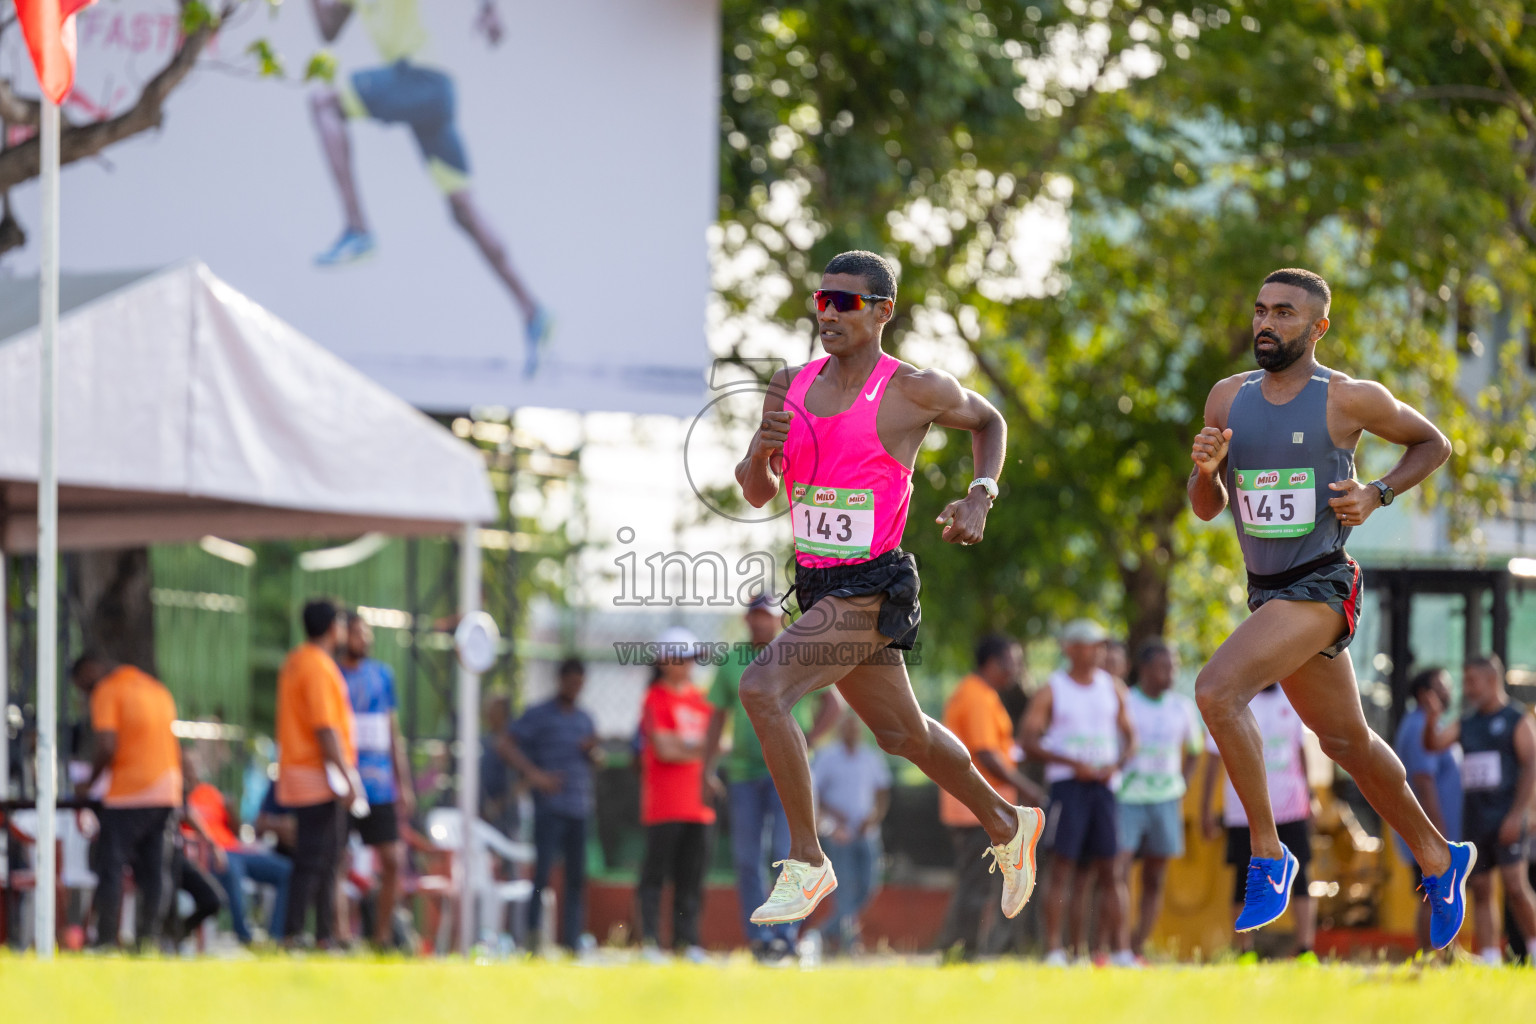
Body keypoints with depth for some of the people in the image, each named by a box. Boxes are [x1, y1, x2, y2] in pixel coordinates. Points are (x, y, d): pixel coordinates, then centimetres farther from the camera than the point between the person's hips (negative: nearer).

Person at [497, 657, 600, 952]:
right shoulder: (539, 715, 1)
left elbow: (596, 759, 27)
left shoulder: (585, 719, 18)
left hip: (580, 807, 5)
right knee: (543, 870, -12)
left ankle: (572, 942, 5)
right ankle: (532, 936, -10)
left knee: (577, 878, 3)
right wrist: (533, 773, -16)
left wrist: (592, 750, 2)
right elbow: (506, 743, -7)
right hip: (550, 807, -5)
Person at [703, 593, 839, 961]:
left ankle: (784, 931, -11)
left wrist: (805, 744, -8)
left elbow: (832, 706, 4)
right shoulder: (732, 662, 13)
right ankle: (757, 936, 6)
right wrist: (708, 766, 7)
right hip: (743, 771, 4)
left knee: (785, 853, -13)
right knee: (746, 858, 1)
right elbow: (718, 715, 16)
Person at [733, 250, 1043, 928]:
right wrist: (761, 450, -13)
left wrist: (980, 500, -5)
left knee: (762, 687, -25)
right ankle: (1006, 826, 45)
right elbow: (757, 494, 9)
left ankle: (807, 862, -15)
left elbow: (989, 422, 10)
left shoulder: (915, 391, -10)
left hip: (872, 589, -7)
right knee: (902, 734, 22)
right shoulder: (792, 386, 5)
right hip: (817, 585, 7)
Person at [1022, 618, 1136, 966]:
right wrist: (1074, 764, -15)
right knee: (1064, 866, -9)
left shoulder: (1113, 687, 13)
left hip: (1103, 784, 4)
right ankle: (1054, 949, -10)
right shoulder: (1051, 691, 0)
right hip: (1067, 783, -4)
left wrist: (1117, 764, -4)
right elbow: (1030, 743, -4)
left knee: (1107, 869, 1)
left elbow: (1130, 737, 17)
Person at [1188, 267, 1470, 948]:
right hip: (1266, 591, 7)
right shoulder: (1229, 398, 7)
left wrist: (1377, 494, -8)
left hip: (1321, 588, -7)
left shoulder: (1350, 400, -8)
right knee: (1346, 742, 19)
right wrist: (1204, 469, -10)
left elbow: (1433, 444, 7)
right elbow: (1207, 509, 13)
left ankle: (1269, 858, -18)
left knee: (1217, 689, -27)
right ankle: (1439, 859, 37)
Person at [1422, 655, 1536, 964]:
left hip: (1506, 819, -6)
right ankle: (1489, 964, 4)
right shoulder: (1467, 723, 16)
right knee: (1481, 891, 3)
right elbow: (1433, 745, 6)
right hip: (1475, 820, 6)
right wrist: (1431, 718, -15)